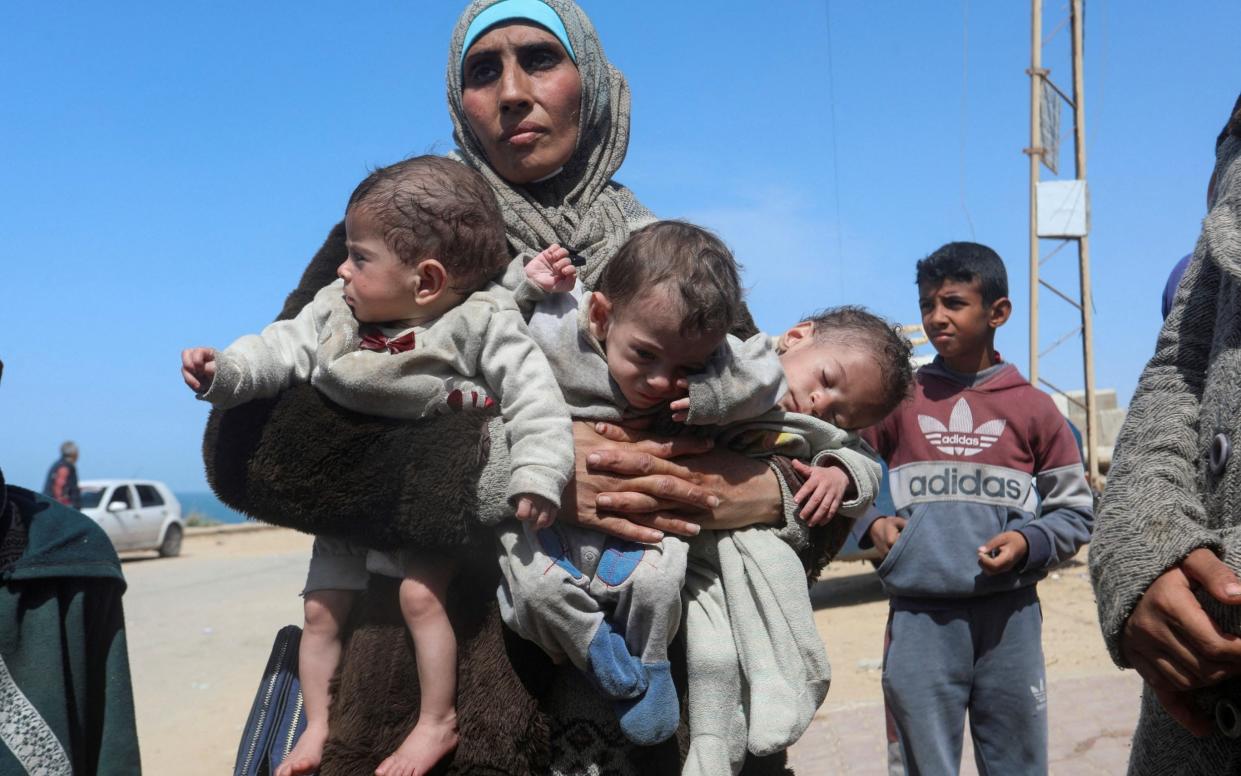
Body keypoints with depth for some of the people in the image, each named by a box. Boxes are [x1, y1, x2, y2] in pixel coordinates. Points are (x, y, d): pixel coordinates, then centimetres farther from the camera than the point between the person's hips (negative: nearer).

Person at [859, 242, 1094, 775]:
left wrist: (1030, 543, -9)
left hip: (1010, 614, 0)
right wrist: (872, 524, -6)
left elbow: (1076, 510, 9)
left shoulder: (1032, 407, 3)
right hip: (918, 616, 0)